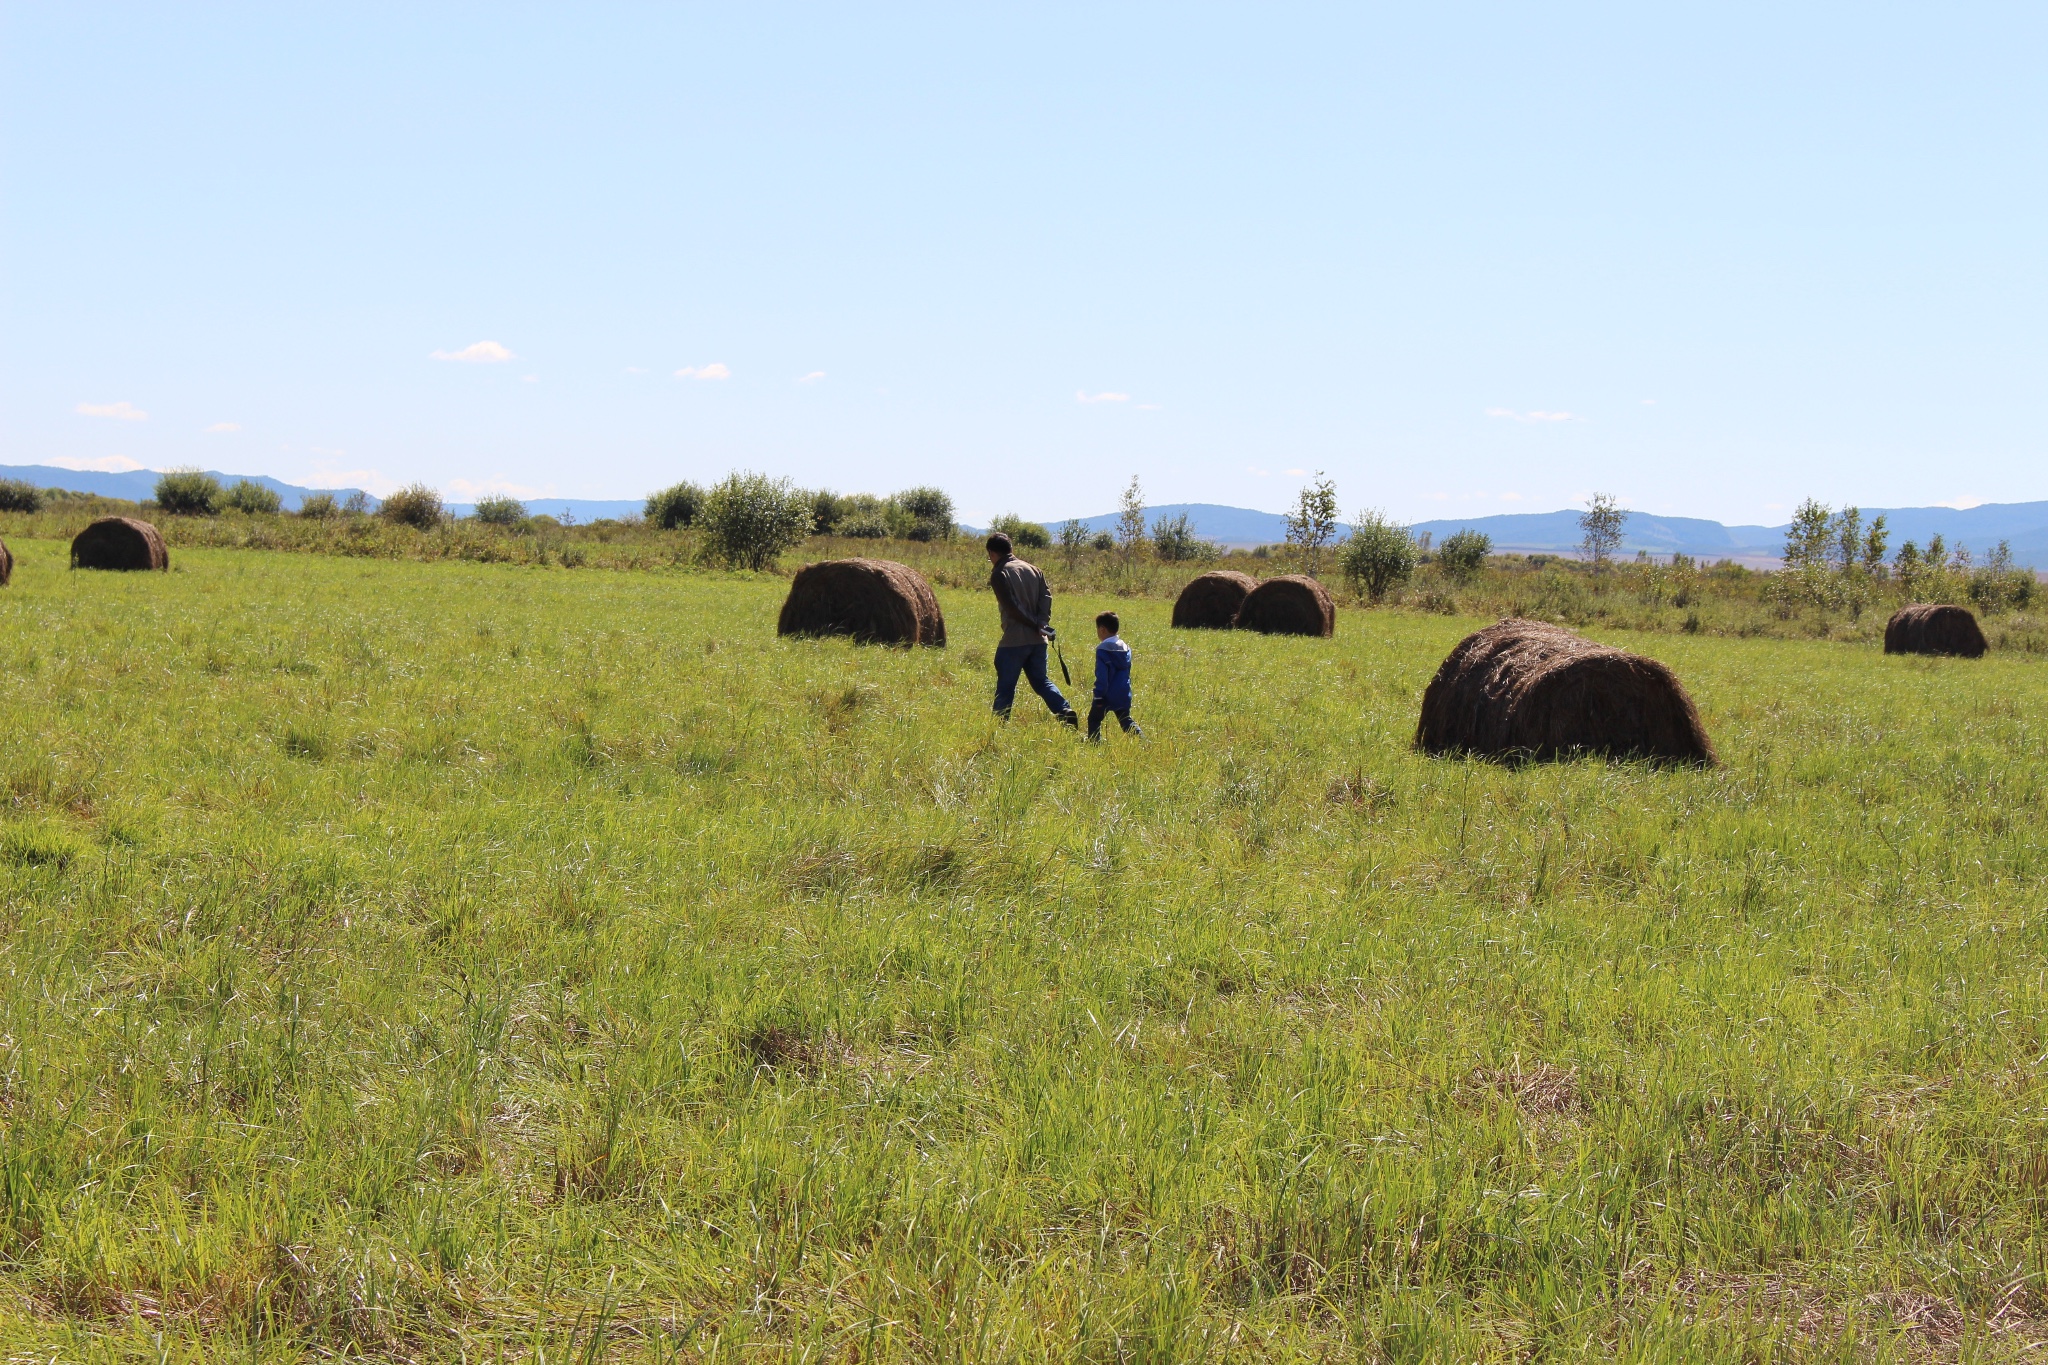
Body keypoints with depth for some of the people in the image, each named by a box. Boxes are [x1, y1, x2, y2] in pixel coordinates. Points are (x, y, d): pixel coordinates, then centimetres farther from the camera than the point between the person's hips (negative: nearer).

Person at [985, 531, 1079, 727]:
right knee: (1041, 681, 15)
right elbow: (1046, 596, 4)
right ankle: (1066, 713, -2)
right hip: (1037, 640, 6)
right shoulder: (1033, 570, 14)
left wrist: (1036, 626, -9)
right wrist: (1042, 623, -5)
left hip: (1013, 641, -6)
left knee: (1005, 688, 2)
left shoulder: (999, 574, -6)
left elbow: (1011, 608, -14)